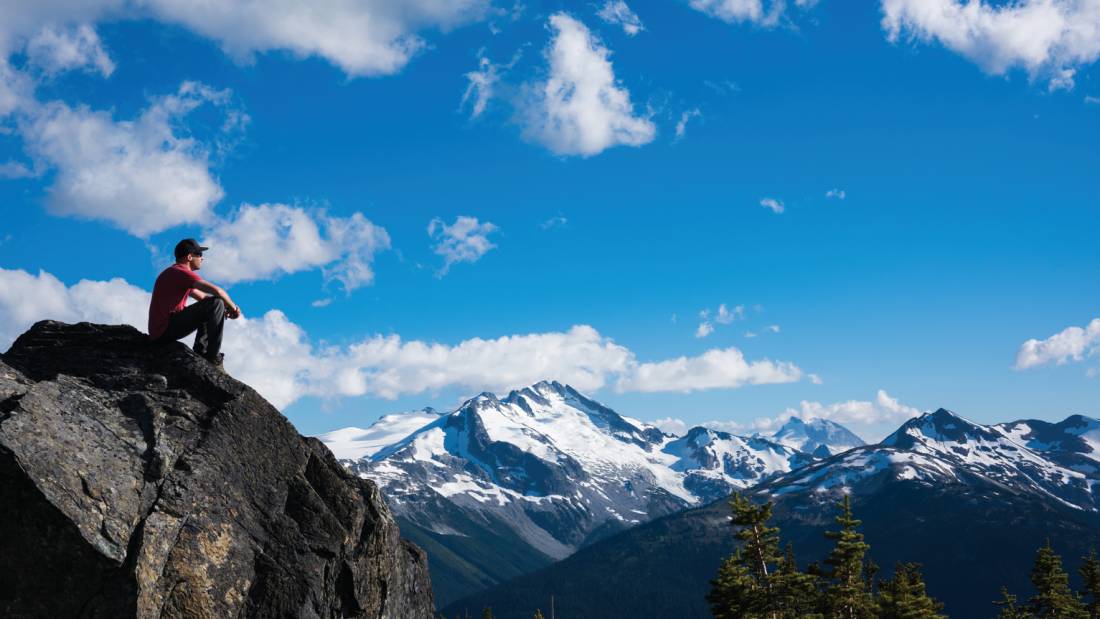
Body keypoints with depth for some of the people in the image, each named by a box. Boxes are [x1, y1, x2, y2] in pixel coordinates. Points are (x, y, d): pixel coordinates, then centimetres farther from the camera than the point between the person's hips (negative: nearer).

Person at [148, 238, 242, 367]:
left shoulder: (173, 272, 19)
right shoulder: (181, 272, -14)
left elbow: (202, 296, 21)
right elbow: (217, 291, -24)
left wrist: (229, 307, 7)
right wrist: (232, 307, -6)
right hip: (166, 330, -11)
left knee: (208, 309, 27)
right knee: (216, 304, -17)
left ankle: (200, 351, 15)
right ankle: (213, 356, -11)